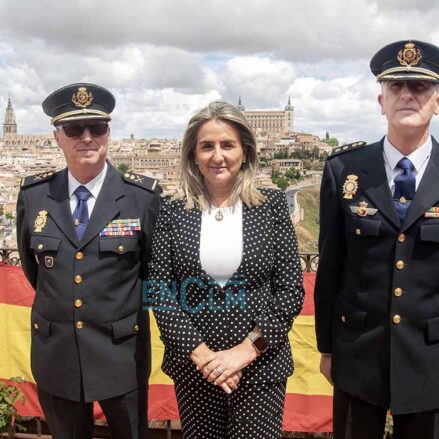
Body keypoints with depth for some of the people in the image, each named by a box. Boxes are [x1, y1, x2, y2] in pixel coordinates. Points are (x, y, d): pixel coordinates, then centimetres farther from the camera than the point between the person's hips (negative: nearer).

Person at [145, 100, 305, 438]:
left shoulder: (272, 205, -3)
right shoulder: (173, 211, -1)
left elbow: (292, 290, -5)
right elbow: (158, 289, -2)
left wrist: (245, 350, -12)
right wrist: (200, 352, -11)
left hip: (260, 364, -1)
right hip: (192, 365, 1)